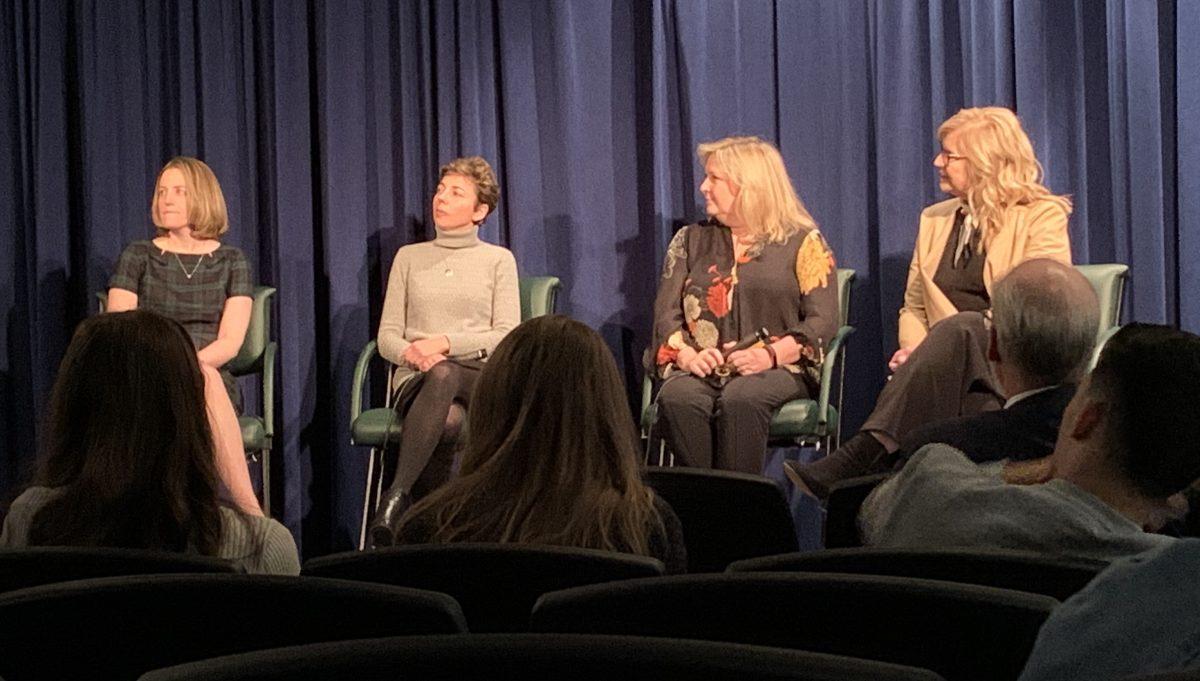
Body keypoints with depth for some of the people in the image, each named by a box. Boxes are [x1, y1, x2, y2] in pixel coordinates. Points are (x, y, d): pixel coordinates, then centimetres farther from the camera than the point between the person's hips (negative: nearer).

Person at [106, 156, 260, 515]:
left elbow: (230, 341, -1)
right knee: (205, 380, -36)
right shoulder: (137, 257, 11)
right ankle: (250, 510, -45)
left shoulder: (231, 262, 12)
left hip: (214, 383, 1)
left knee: (202, 376, -38)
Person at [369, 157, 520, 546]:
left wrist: (445, 342, -12)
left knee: (443, 374, -41)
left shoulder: (498, 260, 15)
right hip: (416, 381, 1)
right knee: (447, 420, -39)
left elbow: (507, 336, 2)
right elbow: (387, 335, 14)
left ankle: (396, 495, -46)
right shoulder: (409, 257, 21)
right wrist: (410, 352, -11)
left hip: (480, 380, -1)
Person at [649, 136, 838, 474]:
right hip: (702, 370, 3)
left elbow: (822, 321, -1)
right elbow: (666, 313, 13)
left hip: (779, 370, -3)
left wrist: (769, 355, -17)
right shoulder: (691, 240, 21)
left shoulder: (803, 242, 9)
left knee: (740, 399, -37)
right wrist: (686, 354, -8)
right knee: (677, 398, -33)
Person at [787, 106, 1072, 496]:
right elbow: (913, 307, 22)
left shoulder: (1044, 216, 4)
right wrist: (916, 351, -2)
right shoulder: (934, 220, 21)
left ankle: (861, 454, -50)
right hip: (949, 365, 4)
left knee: (959, 326, -37)